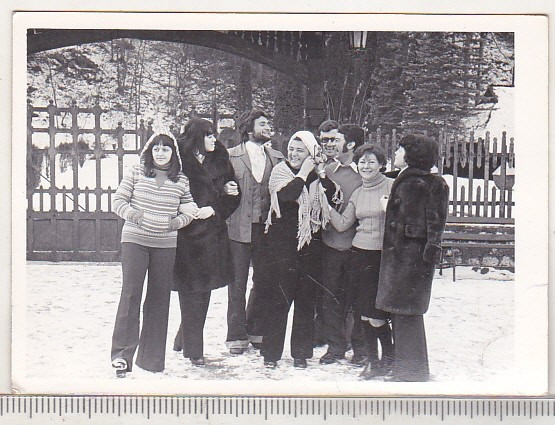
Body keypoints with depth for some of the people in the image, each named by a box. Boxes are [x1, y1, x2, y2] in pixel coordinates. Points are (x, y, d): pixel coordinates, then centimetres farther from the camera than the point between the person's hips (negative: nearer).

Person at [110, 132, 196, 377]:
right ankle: (122, 353, -9)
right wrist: (134, 214, -13)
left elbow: (191, 210, 13)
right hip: (135, 240, -2)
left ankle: (151, 356, 17)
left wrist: (177, 221, -5)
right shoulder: (137, 173, 2)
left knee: (159, 297, 6)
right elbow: (118, 201, 2)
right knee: (131, 292, -13)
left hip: (165, 245, 3)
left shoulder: (181, 181, 5)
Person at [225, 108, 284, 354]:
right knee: (237, 284, 1)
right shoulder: (231, 156, 2)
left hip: (265, 228, 3)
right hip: (239, 227, -3)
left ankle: (255, 331, 21)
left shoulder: (277, 158, 12)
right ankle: (236, 336, 8)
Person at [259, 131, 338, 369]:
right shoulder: (280, 171, -1)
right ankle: (271, 352, 6)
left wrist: (321, 174, -9)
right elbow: (285, 195, -21)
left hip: (308, 246, 3)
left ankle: (301, 353, 15)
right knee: (277, 299, -2)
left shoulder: (317, 177, 8)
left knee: (305, 300, 6)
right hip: (281, 245, -3)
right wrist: (304, 173, -14)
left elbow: (334, 197, -4)